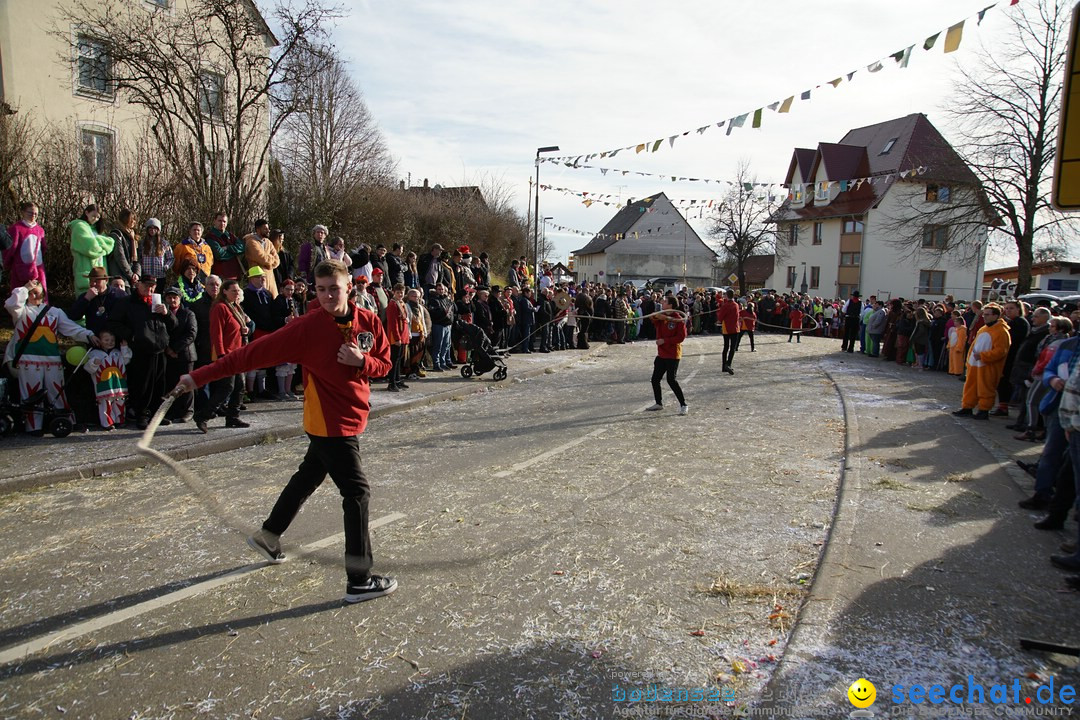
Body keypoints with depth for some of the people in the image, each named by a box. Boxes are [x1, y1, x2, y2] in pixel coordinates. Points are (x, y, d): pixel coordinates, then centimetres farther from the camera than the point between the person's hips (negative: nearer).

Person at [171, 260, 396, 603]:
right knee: (357, 491, -9)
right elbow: (254, 353, -18)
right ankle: (360, 580, 0)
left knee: (307, 478, 24)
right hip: (330, 422, -7)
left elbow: (384, 364, 4)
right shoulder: (307, 327, -18)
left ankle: (268, 536, 48)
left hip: (353, 417, 7)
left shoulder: (369, 321, -4)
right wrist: (200, 377, -19)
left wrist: (362, 361, -18)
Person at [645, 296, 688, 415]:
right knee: (655, 379, 12)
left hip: (673, 354, -8)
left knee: (671, 380, -14)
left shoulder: (678, 319, -13)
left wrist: (664, 340, -20)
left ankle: (683, 405, -4)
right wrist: (656, 316, -31)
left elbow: (681, 336, -18)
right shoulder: (661, 316, 8)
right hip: (661, 354, 8)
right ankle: (659, 403, 28)